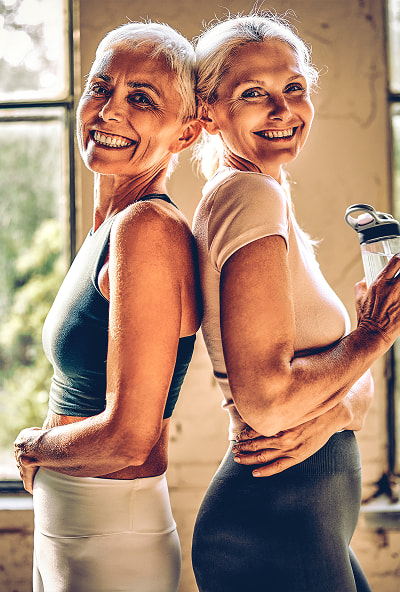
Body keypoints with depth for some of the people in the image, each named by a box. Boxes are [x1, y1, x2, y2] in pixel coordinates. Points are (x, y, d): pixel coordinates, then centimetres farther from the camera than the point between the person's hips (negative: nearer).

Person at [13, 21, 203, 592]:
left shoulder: (148, 228, -21)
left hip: (111, 545, -8)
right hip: (64, 528, 8)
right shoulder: (108, 230, 7)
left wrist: (31, 446, -8)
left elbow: (129, 437, -25)